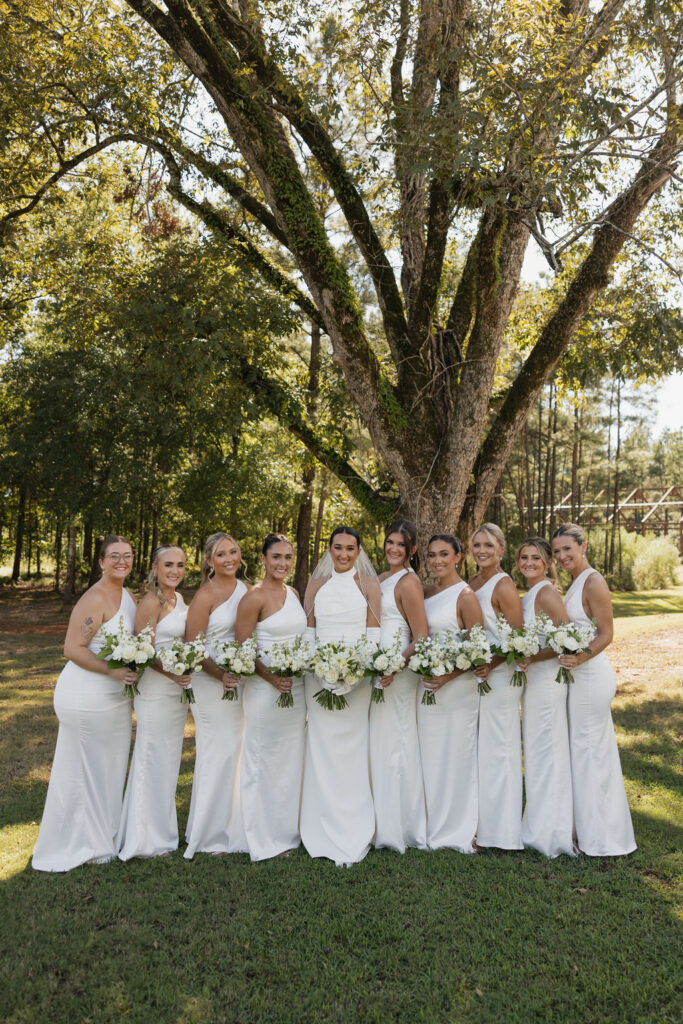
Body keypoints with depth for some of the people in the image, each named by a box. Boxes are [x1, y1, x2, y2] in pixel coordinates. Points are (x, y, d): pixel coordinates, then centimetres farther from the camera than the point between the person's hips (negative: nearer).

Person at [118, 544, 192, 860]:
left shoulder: (179, 598, 8)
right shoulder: (151, 602, -17)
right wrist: (171, 673, -29)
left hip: (178, 689, 8)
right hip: (155, 690, -8)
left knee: (169, 760, 18)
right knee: (153, 760, 4)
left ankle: (163, 830, 33)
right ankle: (147, 838, 20)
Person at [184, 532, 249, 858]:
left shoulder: (245, 589, 6)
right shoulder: (205, 595, -12)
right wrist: (221, 675, -22)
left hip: (241, 680, 6)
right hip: (211, 682, -6)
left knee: (238, 751, 13)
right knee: (218, 753, 1)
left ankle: (233, 827, 29)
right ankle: (210, 835, 19)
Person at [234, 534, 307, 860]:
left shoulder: (293, 593, 9)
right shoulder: (254, 597, -13)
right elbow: (241, 648, -15)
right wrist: (272, 678, -23)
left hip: (296, 687, 7)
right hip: (265, 687, -7)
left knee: (291, 759, 16)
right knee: (264, 761, 5)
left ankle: (288, 831, 32)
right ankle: (265, 839, 21)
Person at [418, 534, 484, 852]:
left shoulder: (465, 595, -9)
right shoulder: (425, 593, 10)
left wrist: (449, 676, -22)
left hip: (457, 685, -7)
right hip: (427, 685, 7)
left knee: (457, 753, 3)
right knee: (431, 755, 13)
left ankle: (461, 830, 18)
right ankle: (435, 827, 27)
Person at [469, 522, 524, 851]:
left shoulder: (504, 586, -13)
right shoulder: (471, 583, 11)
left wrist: (490, 665, -24)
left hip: (499, 676, -8)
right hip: (474, 674, 8)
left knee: (497, 749, 1)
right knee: (478, 749, 14)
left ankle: (500, 831, 14)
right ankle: (480, 822, 26)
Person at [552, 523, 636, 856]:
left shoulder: (593, 582, -16)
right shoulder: (575, 582, 12)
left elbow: (606, 634, -19)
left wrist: (580, 658, -31)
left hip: (591, 674, -10)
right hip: (578, 673, 10)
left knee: (589, 750, 1)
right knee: (587, 750, 17)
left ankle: (600, 838, 15)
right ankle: (592, 830, 31)